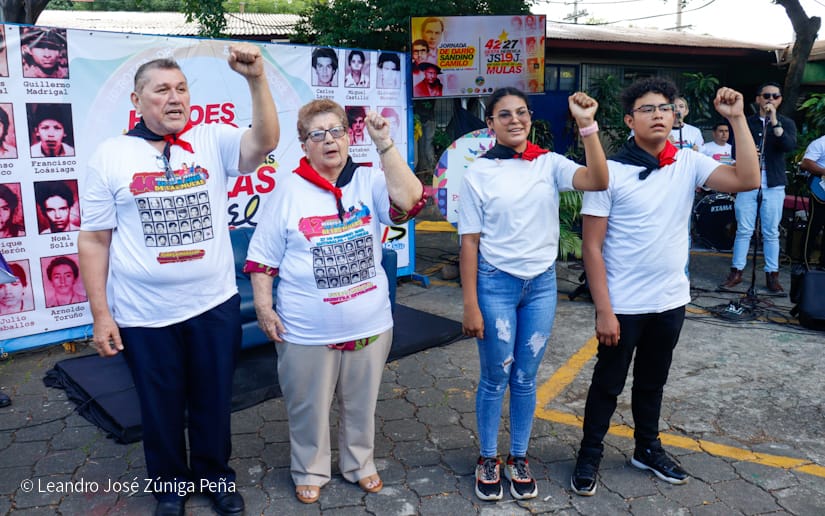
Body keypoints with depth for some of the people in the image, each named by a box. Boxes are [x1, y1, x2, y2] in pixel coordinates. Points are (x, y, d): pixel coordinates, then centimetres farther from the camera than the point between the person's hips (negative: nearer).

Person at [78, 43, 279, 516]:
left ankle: (215, 473, 41)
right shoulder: (110, 156, -3)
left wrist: (257, 80, -34)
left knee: (214, 401, 17)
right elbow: (95, 240, -2)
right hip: (144, 315, 0)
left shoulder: (213, 141, -1)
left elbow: (264, 143, -20)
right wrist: (101, 314, -5)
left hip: (214, 305, 1)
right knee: (161, 407, 16)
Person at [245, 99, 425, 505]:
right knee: (309, 407, 14)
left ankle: (359, 463, 43)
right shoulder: (289, 190, -5)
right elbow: (262, 257, -1)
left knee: (360, 403, 20)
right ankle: (309, 471, 38)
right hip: (307, 332, -1)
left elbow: (409, 202, -22)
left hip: (369, 326, 2)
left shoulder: (368, 181, -2)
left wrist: (383, 143, -26)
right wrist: (264, 308, -7)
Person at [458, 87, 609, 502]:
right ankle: (488, 459, 29)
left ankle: (519, 459, 31)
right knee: (495, 379, 9)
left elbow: (598, 180, -17)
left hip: (542, 283, 2)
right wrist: (470, 305, -8)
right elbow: (469, 241, -6)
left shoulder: (549, 163, 1)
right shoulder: (478, 173, -6)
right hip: (496, 284, -2)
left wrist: (587, 126, -25)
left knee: (525, 378, 13)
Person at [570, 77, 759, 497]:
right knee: (608, 383, 10)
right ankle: (589, 455, 28)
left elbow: (748, 180, -13)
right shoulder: (610, 172, -13)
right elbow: (592, 247, -13)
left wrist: (737, 118, -13)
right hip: (623, 305, -4)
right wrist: (604, 311, -16)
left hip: (671, 301, 4)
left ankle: (647, 448, 41)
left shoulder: (688, 163, 0)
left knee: (652, 382, 21)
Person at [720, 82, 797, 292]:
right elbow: (735, 151, 9)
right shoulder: (746, 123, 9)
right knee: (744, 230, 1)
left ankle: (772, 275, 10)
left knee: (771, 233, 3)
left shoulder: (786, 123, 7)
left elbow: (789, 146, -12)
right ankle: (736, 271, 8)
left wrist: (775, 122, -18)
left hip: (774, 186, 0)